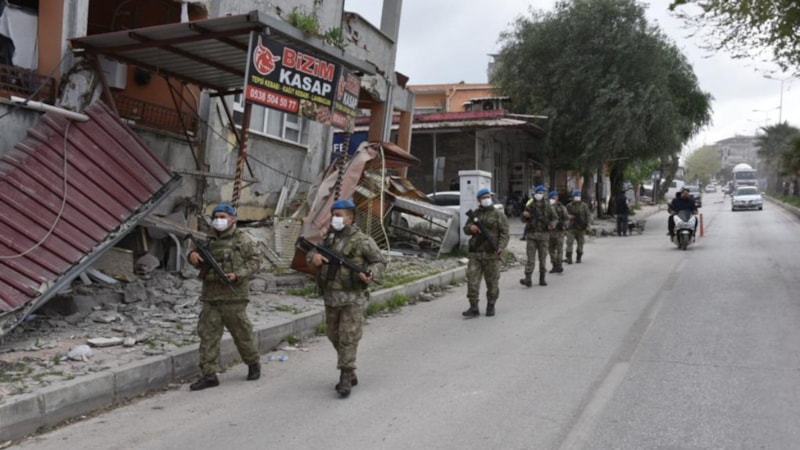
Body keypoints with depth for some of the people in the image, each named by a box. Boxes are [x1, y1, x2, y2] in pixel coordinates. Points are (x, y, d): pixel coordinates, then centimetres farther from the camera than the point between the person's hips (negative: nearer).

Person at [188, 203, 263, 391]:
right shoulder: (210, 241, 15)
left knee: (242, 333, 6)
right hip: (210, 296, 5)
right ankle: (209, 374, 4)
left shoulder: (242, 239, -2)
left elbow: (255, 260, -5)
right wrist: (193, 255, -4)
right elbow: (200, 262, 20)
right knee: (208, 335, 0)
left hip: (233, 296, -5)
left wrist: (237, 274, -19)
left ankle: (253, 364, 27)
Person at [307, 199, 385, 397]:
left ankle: (346, 377, 0)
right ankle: (350, 373, 28)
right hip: (331, 298, 6)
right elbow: (311, 253, 18)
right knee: (334, 337, 13)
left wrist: (371, 274, -21)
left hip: (353, 299, -6)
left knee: (348, 338, -7)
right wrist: (314, 256, -6)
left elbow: (380, 262, -1)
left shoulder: (363, 241, -7)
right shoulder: (329, 239, 10)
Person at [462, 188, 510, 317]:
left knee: (492, 282, 3)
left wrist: (501, 247, -20)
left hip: (491, 254, -3)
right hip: (475, 254, 3)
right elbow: (465, 229, 19)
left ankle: (491, 306, 17)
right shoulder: (475, 214, 15)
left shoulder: (498, 215, 2)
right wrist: (470, 228, -6)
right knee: (472, 280, -4)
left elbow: (504, 233, -4)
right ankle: (474, 308, -1)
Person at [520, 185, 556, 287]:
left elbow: (555, 217, 9)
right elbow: (524, 220, 12)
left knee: (543, 258, 6)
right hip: (531, 235, 0)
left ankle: (542, 279, 15)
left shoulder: (547, 206, 3)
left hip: (543, 235, 0)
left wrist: (552, 224, -11)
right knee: (530, 257, -7)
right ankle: (528, 279, -11)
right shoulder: (530, 205, 5)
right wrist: (524, 215, -11)